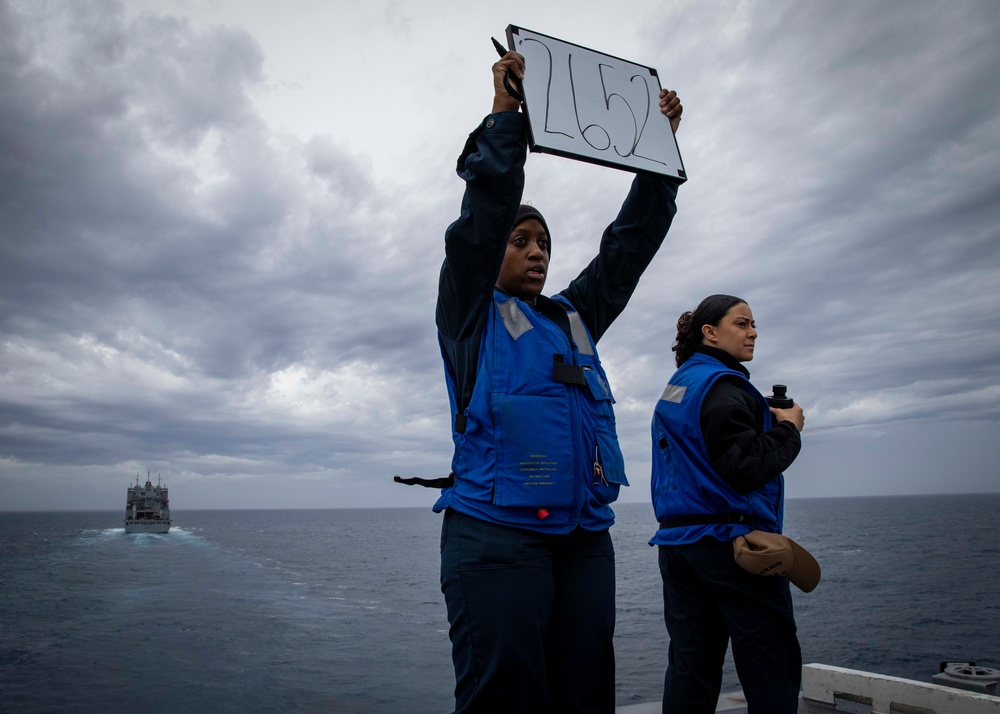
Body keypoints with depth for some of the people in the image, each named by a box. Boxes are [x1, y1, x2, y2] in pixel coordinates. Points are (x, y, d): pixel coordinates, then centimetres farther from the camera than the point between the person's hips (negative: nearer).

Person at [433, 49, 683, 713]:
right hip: (497, 531, -6)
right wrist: (506, 115, -5)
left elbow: (631, 241, 21)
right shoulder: (471, 311, 8)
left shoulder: (576, 317, 23)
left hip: (586, 537, 6)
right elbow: (484, 212, -4)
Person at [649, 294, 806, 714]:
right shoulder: (722, 386, -11)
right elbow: (745, 467, -19)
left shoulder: (674, 387, 17)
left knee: (690, 664, 9)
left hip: (677, 541, 8)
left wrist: (770, 421, 16)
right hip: (730, 539, -8)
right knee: (771, 665, 2)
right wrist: (788, 429, -4)